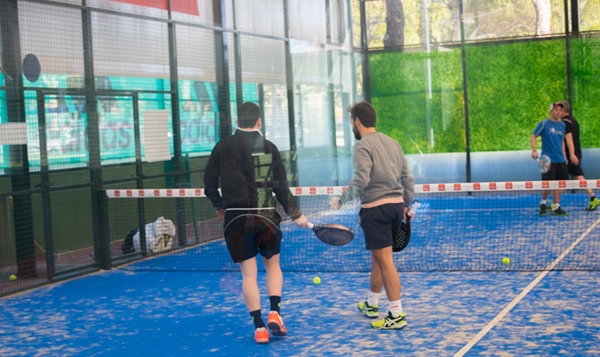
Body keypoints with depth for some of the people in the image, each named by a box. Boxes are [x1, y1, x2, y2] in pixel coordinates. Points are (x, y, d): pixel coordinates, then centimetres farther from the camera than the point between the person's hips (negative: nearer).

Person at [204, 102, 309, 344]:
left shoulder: (224, 147, -1)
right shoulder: (269, 148, -2)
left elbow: (210, 184, 3)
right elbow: (281, 187, -2)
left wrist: (220, 207, 20)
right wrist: (296, 215, 8)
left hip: (237, 217, 0)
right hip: (266, 216, 0)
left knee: (248, 273, 5)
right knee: (273, 265, 20)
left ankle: (259, 327, 3)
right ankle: (274, 313, 5)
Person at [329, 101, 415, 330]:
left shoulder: (363, 146, -9)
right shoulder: (393, 143, 12)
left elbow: (361, 180, -21)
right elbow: (408, 178, 12)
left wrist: (341, 200, -10)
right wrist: (405, 204, 20)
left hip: (375, 208, -8)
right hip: (396, 205, 8)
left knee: (385, 261, -5)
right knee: (378, 257, 20)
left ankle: (397, 315, -3)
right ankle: (371, 304, 33)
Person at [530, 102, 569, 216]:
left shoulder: (562, 125, 12)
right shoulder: (544, 124, -4)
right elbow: (533, 137, -6)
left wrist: (564, 156, 18)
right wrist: (534, 150, -20)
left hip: (560, 160, 5)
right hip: (548, 160, -5)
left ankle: (556, 207, 10)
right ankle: (543, 203, 17)